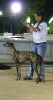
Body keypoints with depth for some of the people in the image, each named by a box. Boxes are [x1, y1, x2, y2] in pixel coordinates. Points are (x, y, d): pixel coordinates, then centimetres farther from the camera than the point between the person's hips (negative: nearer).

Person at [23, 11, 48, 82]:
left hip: (41, 45, -8)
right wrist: (27, 26, 1)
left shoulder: (44, 24, -13)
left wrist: (28, 25, -18)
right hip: (35, 44, 8)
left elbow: (36, 30, -26)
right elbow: (31, 30, 18)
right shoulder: (36, 24, 11)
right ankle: (30, 75, 13)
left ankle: (41, 77, 1)